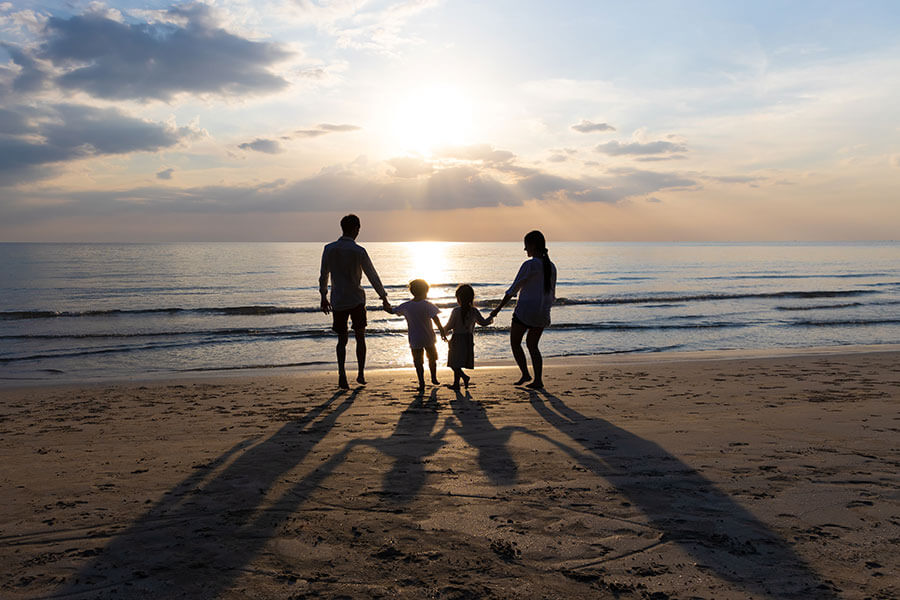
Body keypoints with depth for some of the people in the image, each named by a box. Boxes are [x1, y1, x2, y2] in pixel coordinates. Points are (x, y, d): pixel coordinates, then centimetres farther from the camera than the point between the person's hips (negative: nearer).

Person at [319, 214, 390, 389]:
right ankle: (361, 374, 13)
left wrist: (323, 296, 20)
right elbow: (372, 276, -4)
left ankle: (342, 374, -8)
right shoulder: (358, 251, -10)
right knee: (360, 338, 13)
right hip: (356, 300, -2)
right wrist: (383, 296, 6)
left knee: (342, 340, 9)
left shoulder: (329, 249, -1)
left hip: (337, 301, 2)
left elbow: (324, 275, 7)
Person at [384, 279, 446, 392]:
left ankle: (422, 383, 4)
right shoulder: (427, 305, -11)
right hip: (429, 338, 0)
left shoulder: (406, 306, -6)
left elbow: (392, 311, 4)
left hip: (415, 339, 1)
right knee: (432, 358, 21)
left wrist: (386, 305, 25)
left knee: (418, 362, 7)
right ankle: (434, 378, 35)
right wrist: (442, 331, -12)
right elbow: (436, 319, -18)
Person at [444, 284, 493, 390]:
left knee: (455, 363, 0)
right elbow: (483, 322, 8)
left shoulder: (456, 311, -14)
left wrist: (443, 329, 12)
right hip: (469, 339, 5)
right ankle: (456, 383, 20)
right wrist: (490, 319, 30)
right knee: (457, 364, 16)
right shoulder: (474, 311, -1)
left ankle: (464, 377, -20)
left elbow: (450, 326, -10)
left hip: (457, 339, -5)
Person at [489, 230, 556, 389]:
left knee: (515, 342, 12)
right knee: (532, 345, 17)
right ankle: (538, 380, 11)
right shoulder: (551, 267, 7)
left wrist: (498, 309, -5)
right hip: (542, 313, 6)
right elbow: (552, 295, 13)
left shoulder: (529, 265, -13)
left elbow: (513, 289, -11)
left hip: (525, 310, -6)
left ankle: (525, 373, 3)